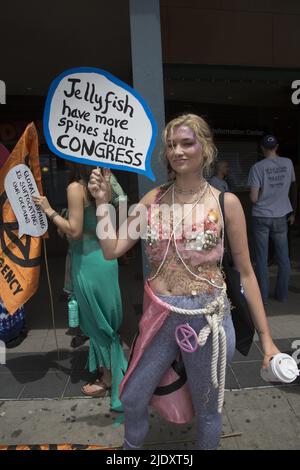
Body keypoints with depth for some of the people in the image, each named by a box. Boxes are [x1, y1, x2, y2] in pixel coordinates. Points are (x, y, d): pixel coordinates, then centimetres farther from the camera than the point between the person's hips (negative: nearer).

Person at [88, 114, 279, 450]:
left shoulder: (225, 203, -7)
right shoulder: (154, 199, 2)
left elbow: (245, 272, -3)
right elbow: (112, 250, 1)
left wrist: (265, 337, -1)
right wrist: (102, 202, -6)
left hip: (207, 318, -3)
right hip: (160, 316, 4)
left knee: (206, 409, 19)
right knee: (132, 398, 20)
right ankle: (131, 447, 54)